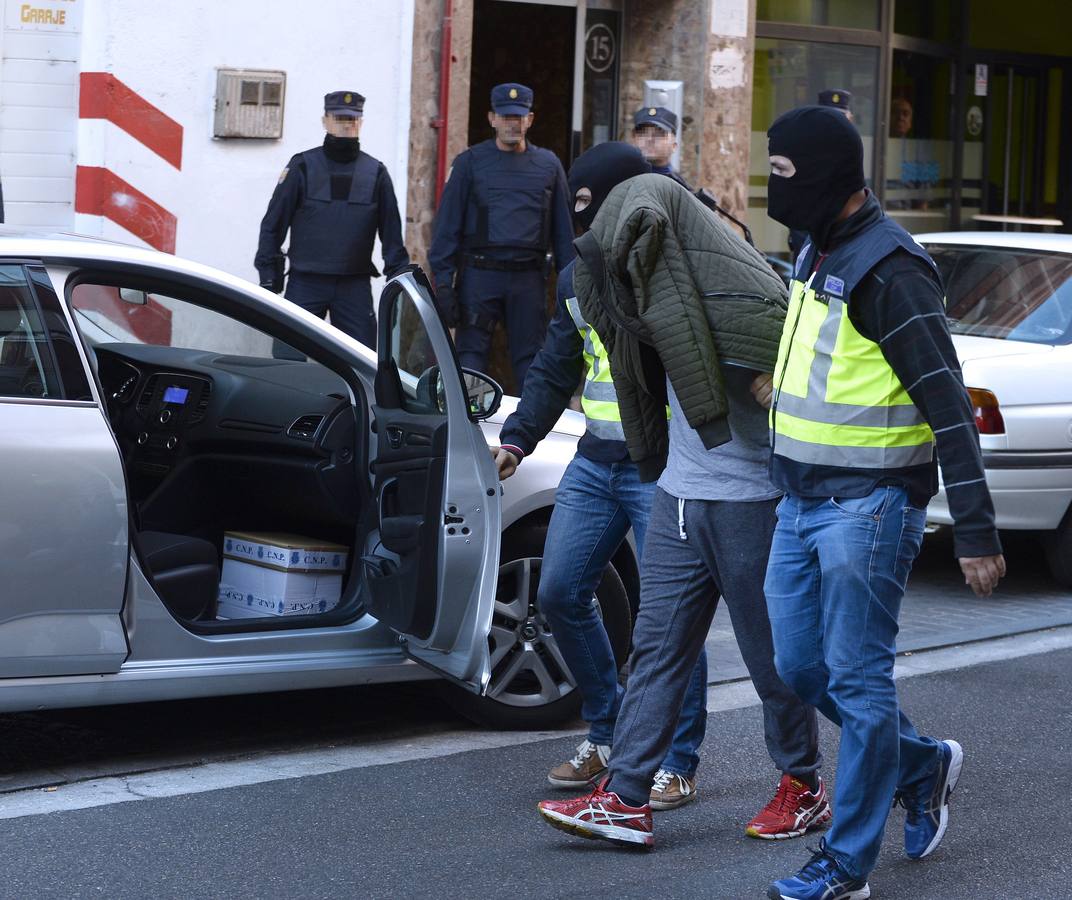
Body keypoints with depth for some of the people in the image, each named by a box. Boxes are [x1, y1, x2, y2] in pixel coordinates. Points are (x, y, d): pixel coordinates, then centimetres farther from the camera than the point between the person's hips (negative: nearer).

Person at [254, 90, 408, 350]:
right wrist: (268, 275, -1)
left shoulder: (376, 172, 8)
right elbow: (274, 222, 4)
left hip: (355, 287, 2)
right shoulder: (303, 166, 2)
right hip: (305, 283, -1)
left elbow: (391, 231, 11)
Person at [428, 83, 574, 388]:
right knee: (470, 354, -4)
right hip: (479, 274, -2)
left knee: (530, 357, 4)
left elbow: (563, 229, 14)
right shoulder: (470, 162, 6)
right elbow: (447, 224, 3)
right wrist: (443, 282, -5)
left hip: (529, 278, 2)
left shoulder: (548, 165, 12)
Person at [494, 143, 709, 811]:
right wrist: (519, 437, 8)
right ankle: (608, 737, 21)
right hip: (596, 462, 7)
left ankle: (678, 763, 6)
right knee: (561, 593, 6)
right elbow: (556, 369, 19)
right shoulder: (580, 276, 12)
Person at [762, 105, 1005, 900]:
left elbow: (948, 406, -20)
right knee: (800, 667, 14)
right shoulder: (820, 250, 11)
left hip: (867, 507, -9)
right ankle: (924, 767, 33)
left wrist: (977, 530, -21)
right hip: (801, 499, 9)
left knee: (858, 682, -2)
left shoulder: (890, 270, -18)